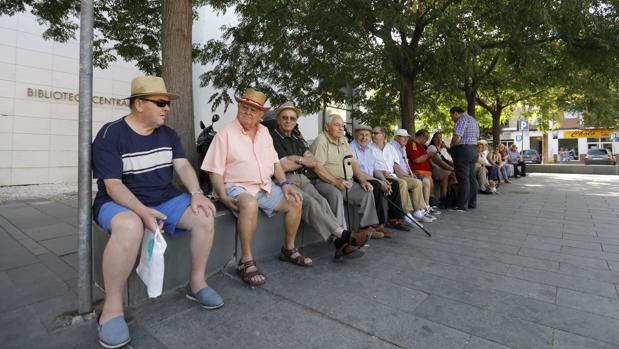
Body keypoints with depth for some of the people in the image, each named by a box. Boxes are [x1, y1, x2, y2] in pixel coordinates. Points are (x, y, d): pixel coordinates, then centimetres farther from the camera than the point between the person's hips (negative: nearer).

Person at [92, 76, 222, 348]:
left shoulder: (168, 134, 7)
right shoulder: (110, 135, -10)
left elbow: (183, 166, -3)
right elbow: (112, 185, -17)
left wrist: (196, 193, -22)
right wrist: (142, 211, -33)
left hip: (165, 199, 5)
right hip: (120, 203, -5)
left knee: (204, 215, -18)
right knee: (129, 226, -39)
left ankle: (197, 283, -2)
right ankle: (112, 308, -20)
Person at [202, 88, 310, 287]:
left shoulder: (264, 132, 13)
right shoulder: (226, 134, -6)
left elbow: (274, 162, 15)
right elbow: (215, 171, -10)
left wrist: (284, 183, 1)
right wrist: (224, 198, -22)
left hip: (265, 186, 7)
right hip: (237, 187, -6)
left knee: (295, 202, -4)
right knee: (250, 204, -37)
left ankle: (289, 250, 15)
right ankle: (246, 262, -23)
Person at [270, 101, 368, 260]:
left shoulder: (298, 139, 21)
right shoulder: (271, 138, 2)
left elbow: (314, 164, 16)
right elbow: (282, 166, -7)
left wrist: (336, 181, 6)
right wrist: (303, 160, 8)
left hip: (303, 179, 5)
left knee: (322, 201, -22)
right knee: (310, 203, -29)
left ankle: (340, 243, -31)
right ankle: (343, 234, -28)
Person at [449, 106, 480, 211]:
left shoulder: (462, 119, -10)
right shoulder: (472, 119, 21)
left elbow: (457, 138, -21)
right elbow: (476, 136, 19)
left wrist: (451, 146, -3)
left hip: (462, 150, -10)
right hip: (473, 150, 10)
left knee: (463, 179, -8)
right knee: (471, 177, 12)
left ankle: (462, 205, -6)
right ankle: (472, 203, 19)